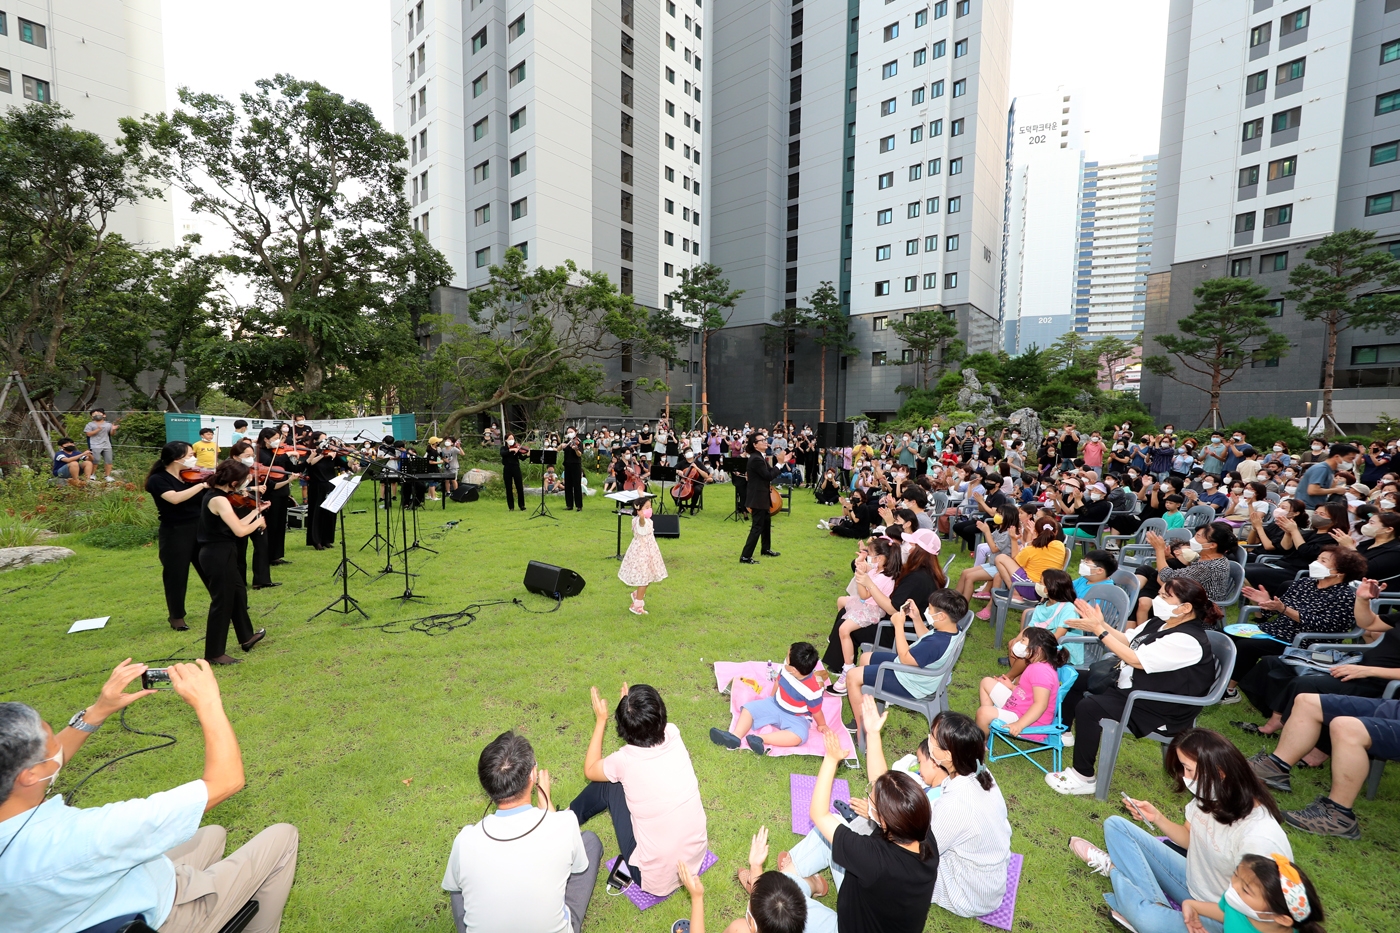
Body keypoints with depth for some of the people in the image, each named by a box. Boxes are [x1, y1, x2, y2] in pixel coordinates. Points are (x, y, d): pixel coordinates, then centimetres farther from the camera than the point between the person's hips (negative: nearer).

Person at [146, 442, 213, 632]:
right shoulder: (158, 480, -10)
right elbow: (175, 498, -29)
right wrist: (202, 484, -28)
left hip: (199, 529, 5)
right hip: (175, 534, -5)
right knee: (176, 575, 7)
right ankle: (176, 616, 23)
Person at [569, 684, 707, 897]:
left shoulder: (625, 760, -20)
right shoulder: (674, 737, -12)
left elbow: (590, 771, 4)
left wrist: (601, 720, 4)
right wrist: (637, 708, 15)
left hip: (654, 880, -4)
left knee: (609, 782, 8)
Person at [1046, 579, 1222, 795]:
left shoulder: (1187, 640, -28)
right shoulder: (1160, 622, 1)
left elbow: (1135, 659, -30)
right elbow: (1126, 640, 9)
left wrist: (1098, 630, -28)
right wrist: (1100, 623, -6)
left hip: (1159, 709, -10)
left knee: (1088, 707, -28)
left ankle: (1083, 778, -12)